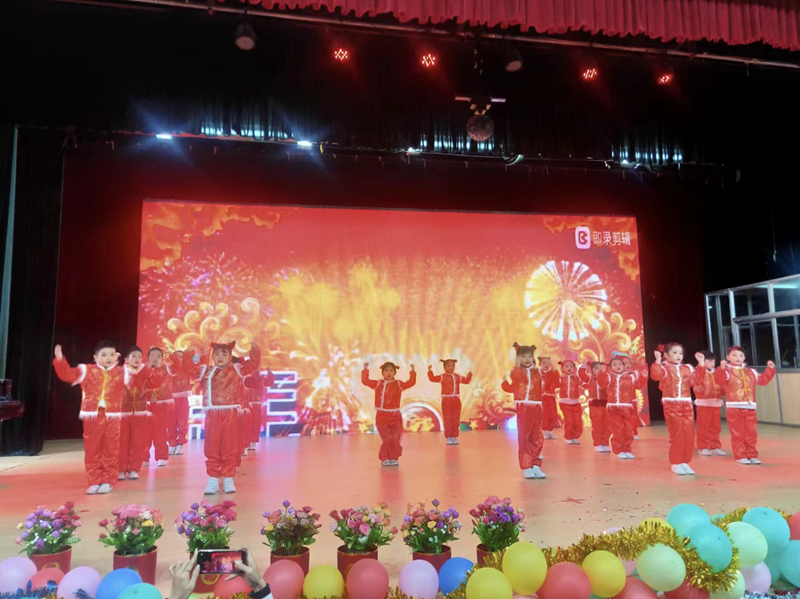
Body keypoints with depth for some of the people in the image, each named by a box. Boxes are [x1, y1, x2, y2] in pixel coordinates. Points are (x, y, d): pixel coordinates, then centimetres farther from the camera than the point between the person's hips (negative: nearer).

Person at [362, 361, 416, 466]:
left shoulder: (399, 384, 3)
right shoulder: (378, 384, 2)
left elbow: (411, 383, -6)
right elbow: (365, 381, -5)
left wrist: (412, 371, -11)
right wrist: (366, 369, -10)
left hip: (395, 416, 1)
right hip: (382, 416, -1)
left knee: (396, 439, 2)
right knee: (386, 439, -4)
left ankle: (394, 458, 15)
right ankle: (384, 458, 10)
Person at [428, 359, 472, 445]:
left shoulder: (458, 377, 9)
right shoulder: (442, 377, -3)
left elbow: (466, 381, 18)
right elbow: (432, 379, -13)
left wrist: (469, 375, 2)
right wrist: (430, 371, -23)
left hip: (456, 400, 4)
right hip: (446, 400, -4)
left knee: (456, 420, 6)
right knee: (447, 419, -1)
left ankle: (454, 437, 14)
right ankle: (448, 437, 5)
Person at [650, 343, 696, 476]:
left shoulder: (687, 368, 13)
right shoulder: (664, 367, -5)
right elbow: (655, 375, -26)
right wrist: (658, 360, -26)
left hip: (687, 405, 5)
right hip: (671, 405, -5)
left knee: (689, 434, 4)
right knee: (677, 434, -5)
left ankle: (684, 462, 15)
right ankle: (675, 463, 6)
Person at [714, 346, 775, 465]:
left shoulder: (751, 372, 15)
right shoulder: (727, 371, -5)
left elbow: (763, 380, 24)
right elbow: (718, 380, -23)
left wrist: (770, 369, 15)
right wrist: (721, 369, -38)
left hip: (750, 408, 5)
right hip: (734, 408, -5)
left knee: (751, 433, 10)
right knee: (737, 434, 0)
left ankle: (752, 455, 20)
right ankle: (740, 456, 6)